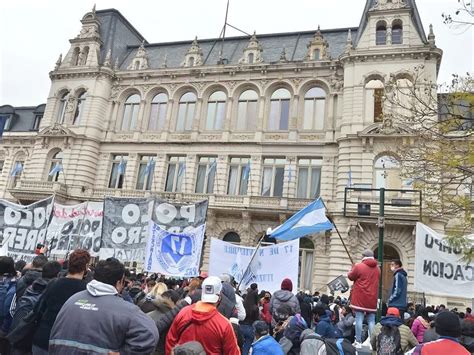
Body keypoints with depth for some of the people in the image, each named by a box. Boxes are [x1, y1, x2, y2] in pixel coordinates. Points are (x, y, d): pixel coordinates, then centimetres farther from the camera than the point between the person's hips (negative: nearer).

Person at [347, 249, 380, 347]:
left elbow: (350, 277, 3)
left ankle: (358, 341, -1)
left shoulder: (359, 266, -9)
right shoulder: (377, 268, 6)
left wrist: (352, 270, 21)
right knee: (371, 320, 8)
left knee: (359, 319, -2)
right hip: (372, 299, 4)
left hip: (360, 298, -4)